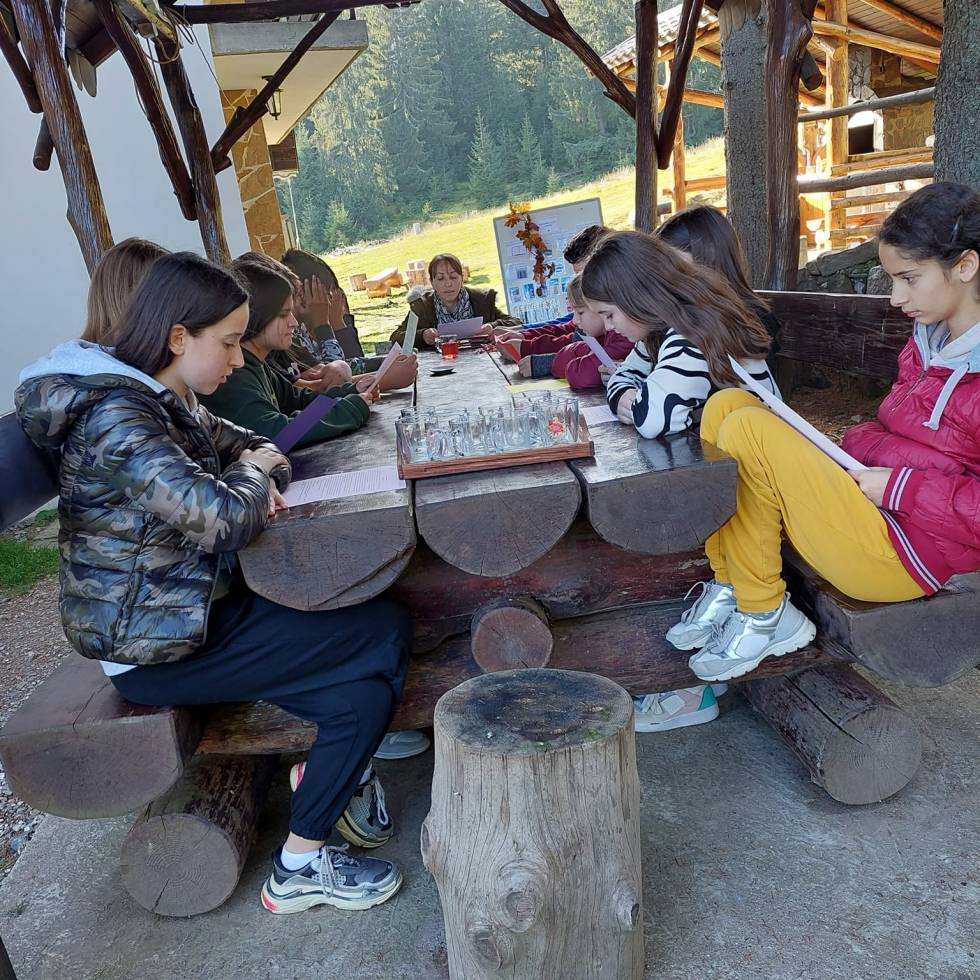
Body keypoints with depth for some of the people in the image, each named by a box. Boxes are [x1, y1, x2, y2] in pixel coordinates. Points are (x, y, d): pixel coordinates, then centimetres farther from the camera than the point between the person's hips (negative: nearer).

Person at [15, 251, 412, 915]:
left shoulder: (167, 400, 8)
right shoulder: (117, 417, -23)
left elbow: (255, 448, 17)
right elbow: (221, 519, -32)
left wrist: (265, 479, -6)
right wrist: (250, 473, -10)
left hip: (189, 605, 9)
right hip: (154, 646, -9)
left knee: (370, 610, 1)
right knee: (387, 635, -9)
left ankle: (343, 763, 21)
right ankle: (300, 868, 2)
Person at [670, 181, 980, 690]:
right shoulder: (928, 340, 11)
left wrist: (895, 486, -18)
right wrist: (844, 451, 3)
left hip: (904, 549, -9)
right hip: (865, 493, 9)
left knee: (747, 431, -22)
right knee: (728, 405, -1)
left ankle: (764, 615, -7)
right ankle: (731, 586, -3)